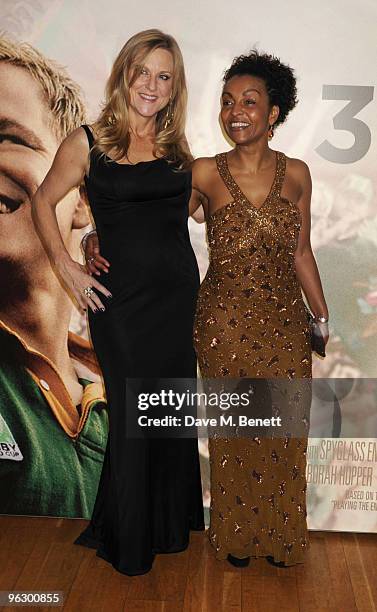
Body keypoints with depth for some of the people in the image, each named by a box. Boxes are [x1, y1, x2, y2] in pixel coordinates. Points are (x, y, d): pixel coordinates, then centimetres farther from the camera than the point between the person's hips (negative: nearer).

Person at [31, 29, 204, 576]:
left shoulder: (177, 146, 8)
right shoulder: (88, 142, -4)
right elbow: (43, 201, 6)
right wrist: (68, 269, -2)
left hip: (179, 294, 4)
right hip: (120, 299, -4)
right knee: (132, 419, 5)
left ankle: (170, 526, 37)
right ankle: (129, 541, 29)